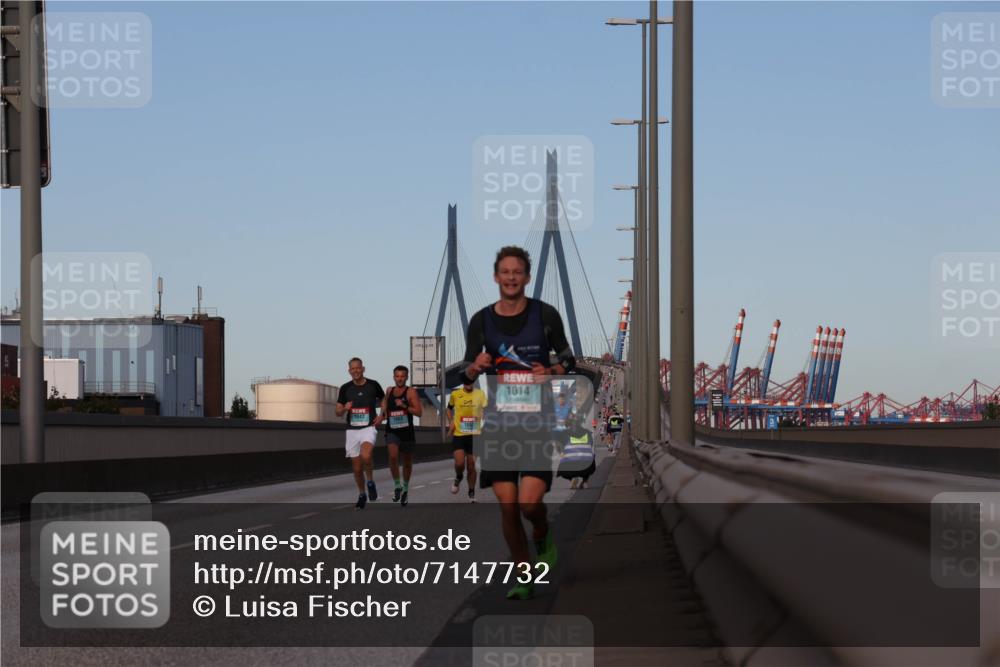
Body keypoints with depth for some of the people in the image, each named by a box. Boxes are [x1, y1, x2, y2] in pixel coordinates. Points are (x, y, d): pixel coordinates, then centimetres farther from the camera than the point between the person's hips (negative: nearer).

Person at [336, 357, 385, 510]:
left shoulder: (373, 385, 0)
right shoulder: (345, 388, 3)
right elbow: (338, 413, 8)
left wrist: (382, 416, -1)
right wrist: (345, 408, -14)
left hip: (368, 428, -3)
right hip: (352, 430, 3)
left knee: (366, 456, -31)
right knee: (357, 467, 6)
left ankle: (370, 482, -5)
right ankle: (361, 495, 28)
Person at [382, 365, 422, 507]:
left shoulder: (411, 392, -6)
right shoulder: (389, 391, 6)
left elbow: (419, 412, -14)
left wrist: (404, 406, -25)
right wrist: (383, 413, 9)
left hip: (407, 431, -2)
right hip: (392, 431, 2)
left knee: (407, 462, 14)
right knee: (393, 456, -23)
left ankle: (405, 488, 35)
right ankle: (397, 486, -8)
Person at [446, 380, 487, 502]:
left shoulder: (480, 394, -1)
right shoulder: (455, 394, 1)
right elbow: (450, 408, 18)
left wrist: (484, 426, -13)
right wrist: (450, 422, 4)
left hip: (474, 434, 0)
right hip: (458, 434, 0)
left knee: (471, 466, 5)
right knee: (459, 463, -14)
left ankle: (472, 494, 19)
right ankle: (458, 478, 22)